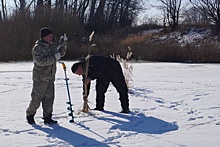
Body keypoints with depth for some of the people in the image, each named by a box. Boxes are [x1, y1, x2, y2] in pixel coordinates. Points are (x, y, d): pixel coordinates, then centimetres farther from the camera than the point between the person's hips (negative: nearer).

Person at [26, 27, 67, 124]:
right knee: (37, 98, 0)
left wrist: (63, 43, 9)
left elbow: (61, 53, 22)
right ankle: (30, 114, 20)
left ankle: (47, 118, 13)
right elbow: (40, 61, -25)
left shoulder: (51, 46, 11)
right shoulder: (37, 48, -14)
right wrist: (54, 58, -25)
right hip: (40, 78, -7)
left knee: (49, 98, 7)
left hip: (50, 78, 7)